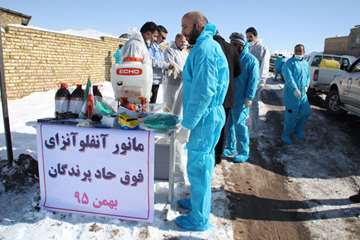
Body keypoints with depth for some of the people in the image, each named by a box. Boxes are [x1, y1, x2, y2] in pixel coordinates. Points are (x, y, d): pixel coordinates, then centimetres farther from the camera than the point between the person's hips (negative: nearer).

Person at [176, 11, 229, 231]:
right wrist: (189, 121, 20)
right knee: (203, 164, 21)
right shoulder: (208, 46, 16)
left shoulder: (205, 48, -17)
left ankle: (200, 219, 17)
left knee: (198, 167, 1)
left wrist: (186, 126, -21)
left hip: (204, 118, -10)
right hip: (208, 116, 10)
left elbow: (203, 92, -25)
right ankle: (199, 201, 39)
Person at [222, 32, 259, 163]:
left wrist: (249, 98, -17)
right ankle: (231, 148, 26)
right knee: (228, 124, 12)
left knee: (239, 125, -3)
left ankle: (243, 152, 11)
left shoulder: (251, 60, -6)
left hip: (240, 99, -6)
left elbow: (253, 80, -11)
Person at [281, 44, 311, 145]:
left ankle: (298, 130, 34)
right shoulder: (289, 63, -8)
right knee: (292, 115, -4)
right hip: (292, 94, -7)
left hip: (303, 94, 8)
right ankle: (286, 134, 14)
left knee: (306, 112, 13)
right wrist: (294, 89, -29)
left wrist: (306, 86, 2)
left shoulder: (305, 63, 16)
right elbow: (288, 77, -20)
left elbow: (308, 76, 21)